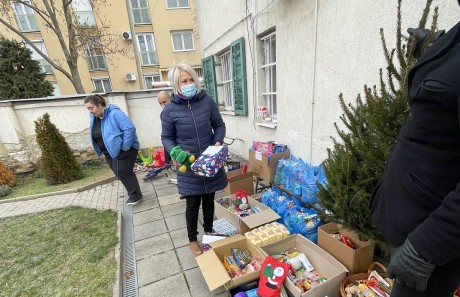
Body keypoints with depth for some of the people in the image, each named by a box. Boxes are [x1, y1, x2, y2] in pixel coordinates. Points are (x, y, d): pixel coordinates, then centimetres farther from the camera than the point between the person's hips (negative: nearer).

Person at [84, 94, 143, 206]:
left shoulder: (114, 113, -21)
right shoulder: (93, 118, 6)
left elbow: (129, 128, -28)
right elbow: (95, 135, 20)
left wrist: (125, 147, -25)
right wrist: (101, 150, 13)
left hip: (123, 150, -9)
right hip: (110, 151, 9)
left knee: (122, 172, -7)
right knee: (119, 173, 14)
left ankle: (135, 195, 8)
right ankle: (132, 192, 31)